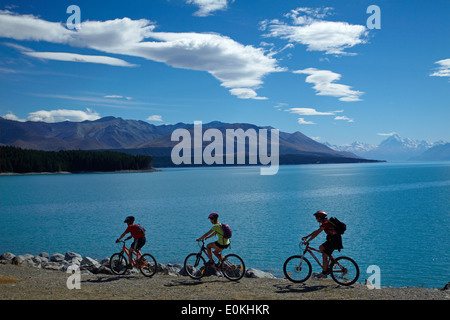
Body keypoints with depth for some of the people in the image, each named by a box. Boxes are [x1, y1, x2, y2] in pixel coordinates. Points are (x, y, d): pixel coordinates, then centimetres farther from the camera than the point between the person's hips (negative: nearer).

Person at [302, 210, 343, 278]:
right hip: (332, 240, 9)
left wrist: (307, 241, -17)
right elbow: (316, 231, 23)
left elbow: (316, 234, -20)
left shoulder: (325, 224, -15)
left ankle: (324, 273, 0)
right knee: (321, 248, 10)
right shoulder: (326, 223, 16)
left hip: (334, 241, -9)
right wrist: (306, 237, 23)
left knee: (324, 255, -6)